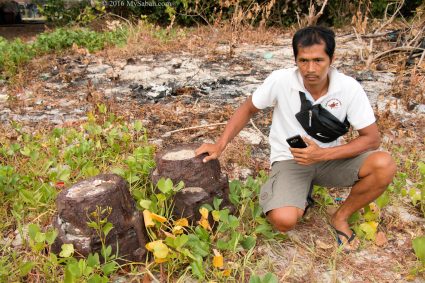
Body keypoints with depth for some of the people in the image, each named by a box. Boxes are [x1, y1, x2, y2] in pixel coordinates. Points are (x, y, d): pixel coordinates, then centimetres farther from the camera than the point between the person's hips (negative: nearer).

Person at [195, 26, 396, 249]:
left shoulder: (349, 88, -17)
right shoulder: (280, 80, -18)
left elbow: (372, 138, -12)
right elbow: (248, 109, -2)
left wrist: (322, 154, -25)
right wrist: (219, 146, -9)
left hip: (329, 157, 2)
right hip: (289, 160, -2)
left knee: (384, 165, -26)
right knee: (283, 220, -29)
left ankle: (340, 218, 2)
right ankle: (302, 193, 11)